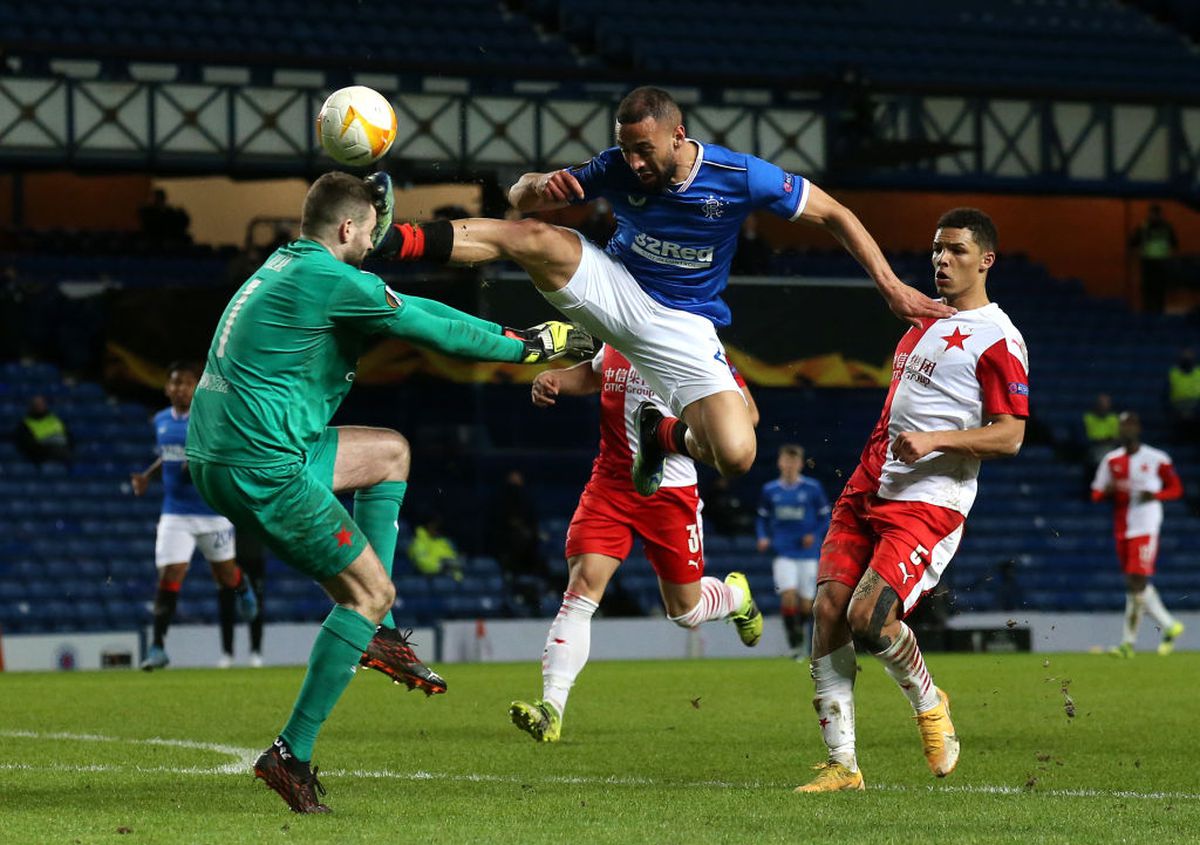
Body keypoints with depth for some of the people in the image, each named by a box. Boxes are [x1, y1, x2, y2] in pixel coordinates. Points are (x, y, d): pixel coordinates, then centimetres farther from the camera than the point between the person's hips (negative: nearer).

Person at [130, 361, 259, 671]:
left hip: (213, 511, -3)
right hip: (175, 514, 3)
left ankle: (243, 588, 52)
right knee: (169, 576, -11)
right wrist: (147, 475, 7)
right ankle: (157, 647, -9)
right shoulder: (161, 421, 7)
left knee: (226, 576, 13)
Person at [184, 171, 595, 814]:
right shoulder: (332, 280, -12)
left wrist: (510, 337, 24)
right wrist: (526, 347, 8)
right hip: (261, 468, -10)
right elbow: (434, 330, -6)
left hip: (215, 457, 10)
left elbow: (409, 310, 23)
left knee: (389, 451, 24)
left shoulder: (288, 267, 18)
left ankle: (376, 634, 18)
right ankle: (292, 755, -4)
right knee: (370, 592, -1)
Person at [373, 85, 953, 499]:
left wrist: (891, 287, -12)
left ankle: (664, 434, 11)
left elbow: (834, 215, -7)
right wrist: (539, 188, -30)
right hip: (615, 290, 1)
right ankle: (395, 241, -39)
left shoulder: (741, 177, -18)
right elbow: (520, 196, -3)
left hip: (682, 329, -1)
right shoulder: (616, 170, -12)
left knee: (736, 456, -22)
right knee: (531, 237, -29)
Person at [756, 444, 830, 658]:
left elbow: (825, 515, 5)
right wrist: (763, 538, -2)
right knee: (788, 596, -17)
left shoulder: (812, 488, -2)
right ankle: (794, 643, -8)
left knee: (805, 604, 3)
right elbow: (763, 518, 15)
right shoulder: (770, 490, 4)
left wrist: (815, 535, -11)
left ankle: (799, 630, 33)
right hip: (783, 553, 0)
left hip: (807, 553, 0)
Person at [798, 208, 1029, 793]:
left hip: (929, 502, -7)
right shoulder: (923, 320, 18)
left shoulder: (997, 338, -7)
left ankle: (928, 703, 10)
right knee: (828, 608, -8)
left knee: (868, 617, -21)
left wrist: (934, 440, -23)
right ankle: (842, 766, -4)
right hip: (868, 490, 8)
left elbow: (1009, 436, -12)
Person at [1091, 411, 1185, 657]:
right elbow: (1096, 494, 12)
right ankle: (1169, 626, 25)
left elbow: (1176, 489, 3)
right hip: (1121, 529, 6)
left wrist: (1154, 495, -15)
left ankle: (1129, 641, -7)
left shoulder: (1156, 459, -3)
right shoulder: (1112, 460, 10)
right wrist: (1109, 489, -11)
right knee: (1137, 585, 9)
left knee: (1136, 583, -13)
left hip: (1145, 528, -6)